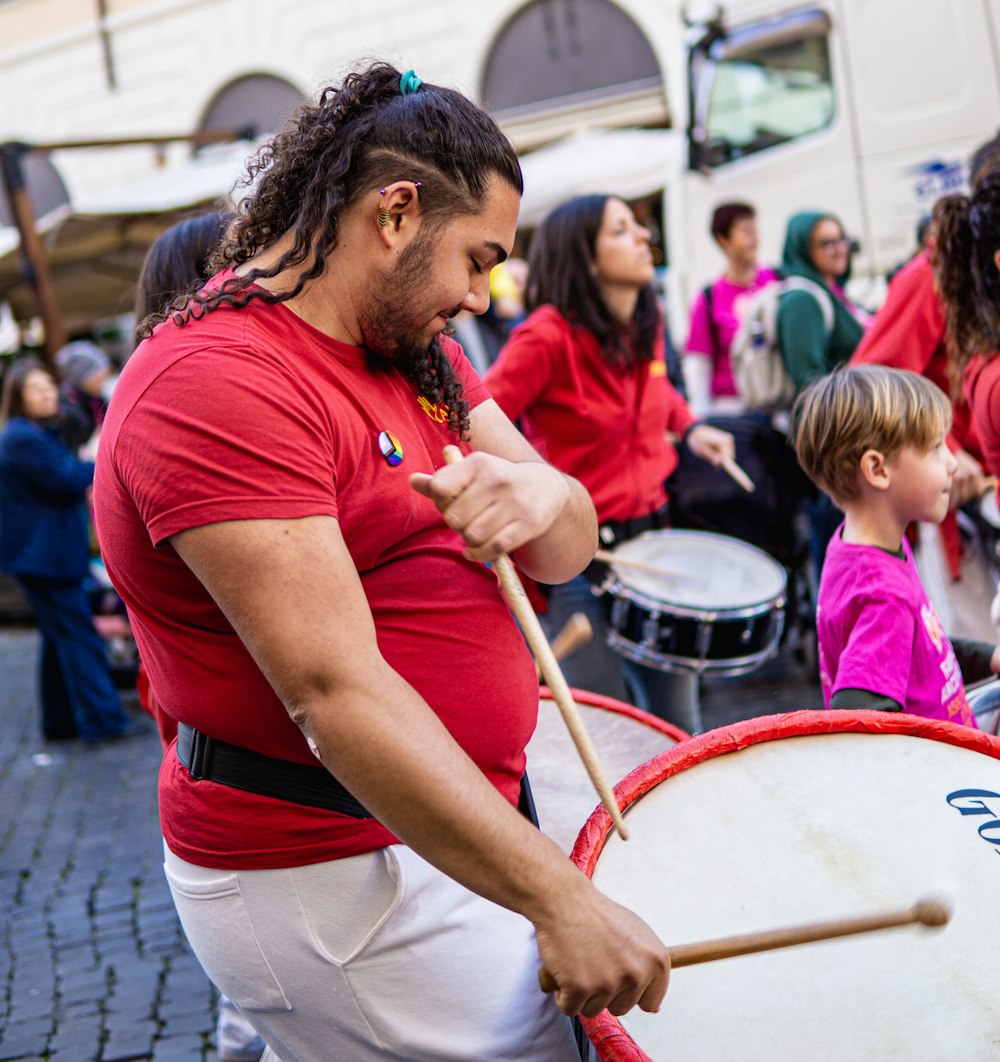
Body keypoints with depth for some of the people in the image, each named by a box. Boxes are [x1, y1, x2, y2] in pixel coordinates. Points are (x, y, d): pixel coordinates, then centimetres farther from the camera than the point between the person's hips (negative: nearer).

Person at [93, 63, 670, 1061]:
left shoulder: (412, 350, 9)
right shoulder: (218, 384, -22)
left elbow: (566, 550, 3)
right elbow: (335, 691, -29)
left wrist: (535, 492, -22)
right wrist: (560, 900, -30)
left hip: (450, 809, 9)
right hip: (326, 875, -9)